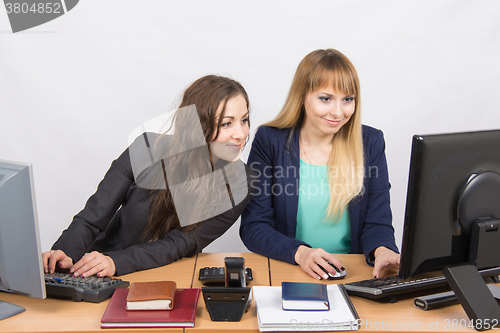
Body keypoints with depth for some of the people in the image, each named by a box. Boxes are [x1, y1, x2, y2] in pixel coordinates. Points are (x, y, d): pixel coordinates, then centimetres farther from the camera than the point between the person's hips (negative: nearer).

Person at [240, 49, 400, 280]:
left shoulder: (370, 143, 4)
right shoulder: (269, 141, -2)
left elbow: (377, 221, 2)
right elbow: (252, 226, -5)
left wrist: (382, 250, -21)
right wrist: (300, 252, -22)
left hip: (353, 272, 1)